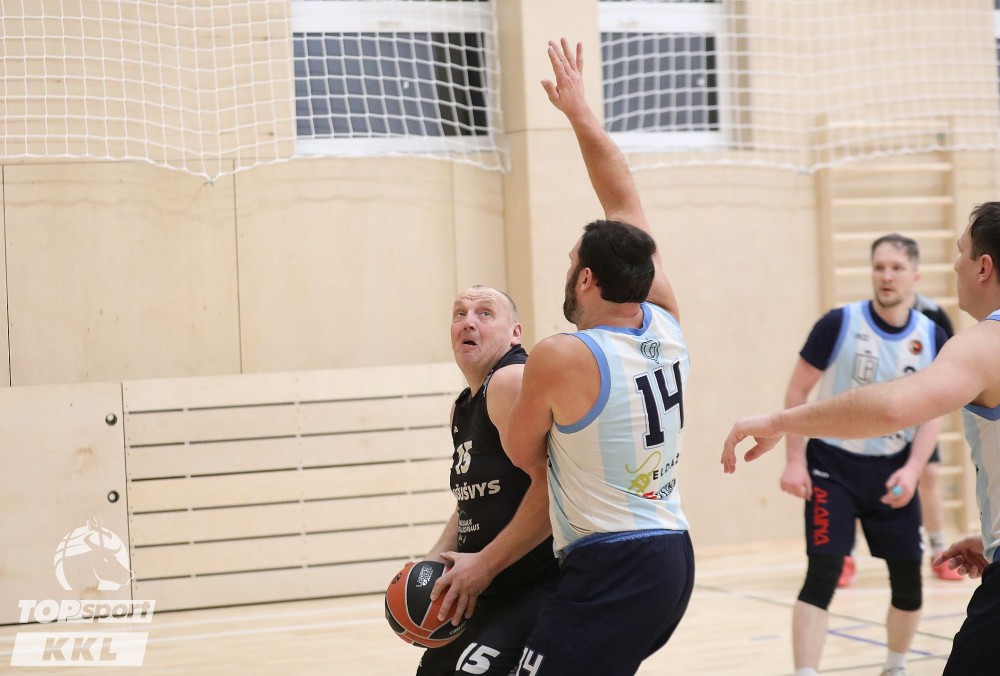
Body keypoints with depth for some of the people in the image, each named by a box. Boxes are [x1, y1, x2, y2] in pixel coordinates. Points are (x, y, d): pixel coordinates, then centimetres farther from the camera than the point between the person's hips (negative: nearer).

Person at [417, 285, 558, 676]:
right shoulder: (463, 407, 14)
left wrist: (485, 564, -22)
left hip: (541, 591, -10)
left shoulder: (513, 381, -16)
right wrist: (438, 557, 7)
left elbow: (552, 487, -27)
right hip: (488, 593, 10)